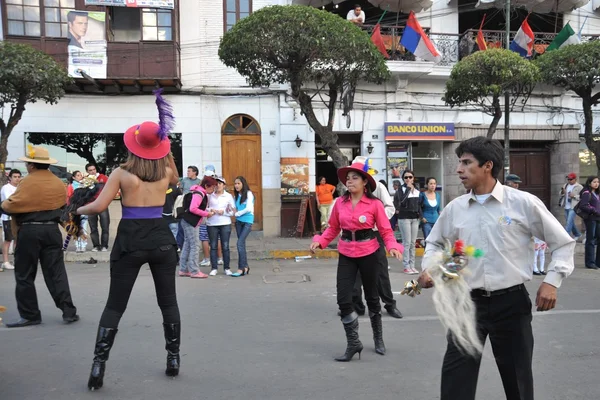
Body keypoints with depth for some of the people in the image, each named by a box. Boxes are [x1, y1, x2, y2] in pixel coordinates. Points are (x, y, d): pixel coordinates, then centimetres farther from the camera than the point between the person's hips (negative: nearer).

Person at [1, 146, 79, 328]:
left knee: (25, 275, 6)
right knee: (56, 273, 7)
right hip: (52, 230, 5)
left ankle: (30, 315, 10)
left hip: (29, 231, -5)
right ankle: (69, 311, 4)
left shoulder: (28, 182, -10)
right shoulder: (59, 183, 10)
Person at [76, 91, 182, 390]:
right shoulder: (166, 171, 1)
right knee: (168, 302, 13)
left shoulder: (121, 173, -7)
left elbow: (99, 206, -10)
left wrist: (79, 210, 11)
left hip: (130, 241, -2)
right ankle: (173, 359, 18)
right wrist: (167, 151, 18)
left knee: (114, 306, 6)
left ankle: (98, 366, 4)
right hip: (161, 239, 2)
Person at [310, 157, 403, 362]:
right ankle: (353, 343, 11)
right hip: (346, 255, 3)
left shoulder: (374, 204, -11)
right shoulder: (340, 202, -2)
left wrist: (393, 247, -25)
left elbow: (386, 231, -8)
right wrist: (319, 241, -11)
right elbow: (333, 228, 5)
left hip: (368, 254, -2)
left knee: (371, 297, 14)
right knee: (343, 299, -4)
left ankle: (378, 338, 36)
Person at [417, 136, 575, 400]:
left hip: (511, 302, -1)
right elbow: (435, 243, 18)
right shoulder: (455, 208, 2)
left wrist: (552, 281, -5)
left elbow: (563, 243, 4)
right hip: (468, 302, 2)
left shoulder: (524, 203, -6)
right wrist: (429, 268, 0)